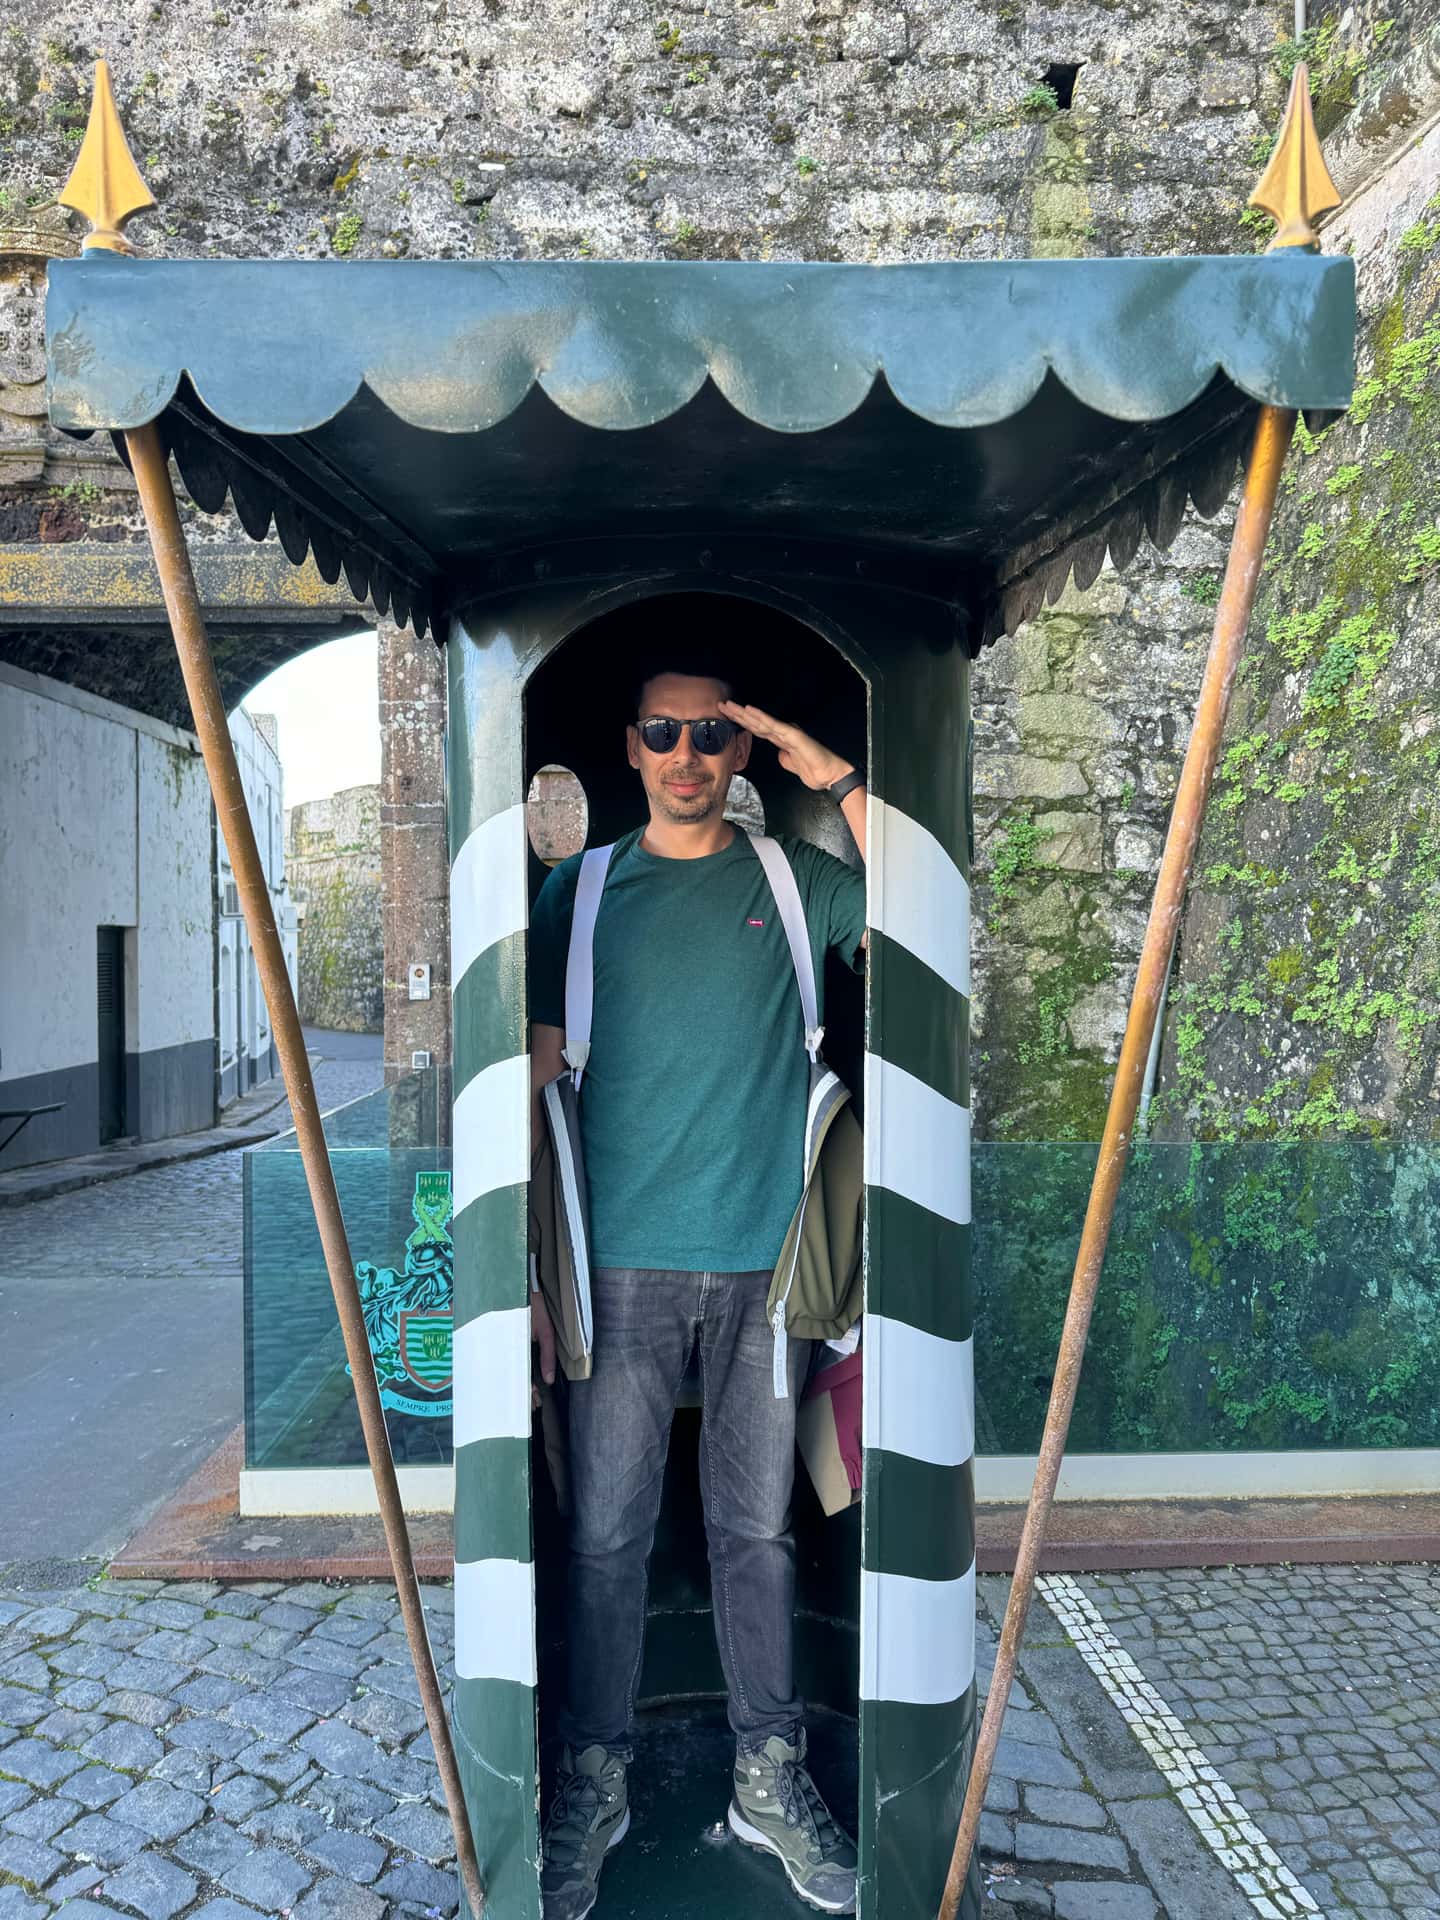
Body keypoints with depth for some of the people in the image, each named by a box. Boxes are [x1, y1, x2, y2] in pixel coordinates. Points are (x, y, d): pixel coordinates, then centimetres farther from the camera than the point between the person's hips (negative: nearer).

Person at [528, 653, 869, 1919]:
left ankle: (770, 1777, 30)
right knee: (606, 1534, 7)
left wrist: (841, 782, -12)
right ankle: (596, 1782, 27)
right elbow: (540, 1081, 5)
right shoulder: (583, 891, 5)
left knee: (758, 1528, 12)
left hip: (764, 1259, 0)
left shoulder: (795, 879, 5)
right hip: (624, 1262, 0)